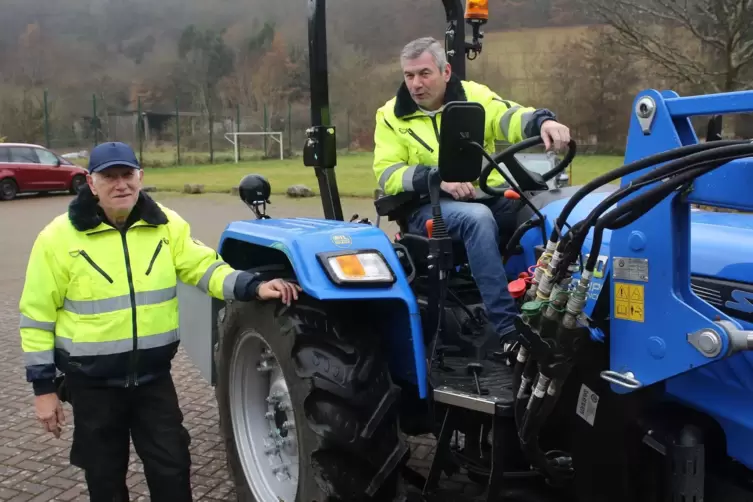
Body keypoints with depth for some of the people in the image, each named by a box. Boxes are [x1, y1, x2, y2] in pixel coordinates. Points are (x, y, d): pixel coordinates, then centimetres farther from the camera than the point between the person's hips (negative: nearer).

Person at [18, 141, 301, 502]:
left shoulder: (165, 225, -1)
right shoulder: (59, 237, -10)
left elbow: (204, 267, -4)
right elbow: (37, 314, -6)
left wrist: (254, 287, -23)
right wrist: (43, 386, -7)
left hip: (153, 375, 2)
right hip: (92, 381, -2)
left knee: (172, 467, 8)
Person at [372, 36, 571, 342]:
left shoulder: (473, 95, 8)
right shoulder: (392, 115, 5)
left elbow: (511, 118, -9)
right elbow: (387, 174, -5)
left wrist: (544, 122, -33)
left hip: (489, 199, 3)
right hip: (430, 206, -3)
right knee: (478, 217, -36)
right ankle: (509, 328, -37)